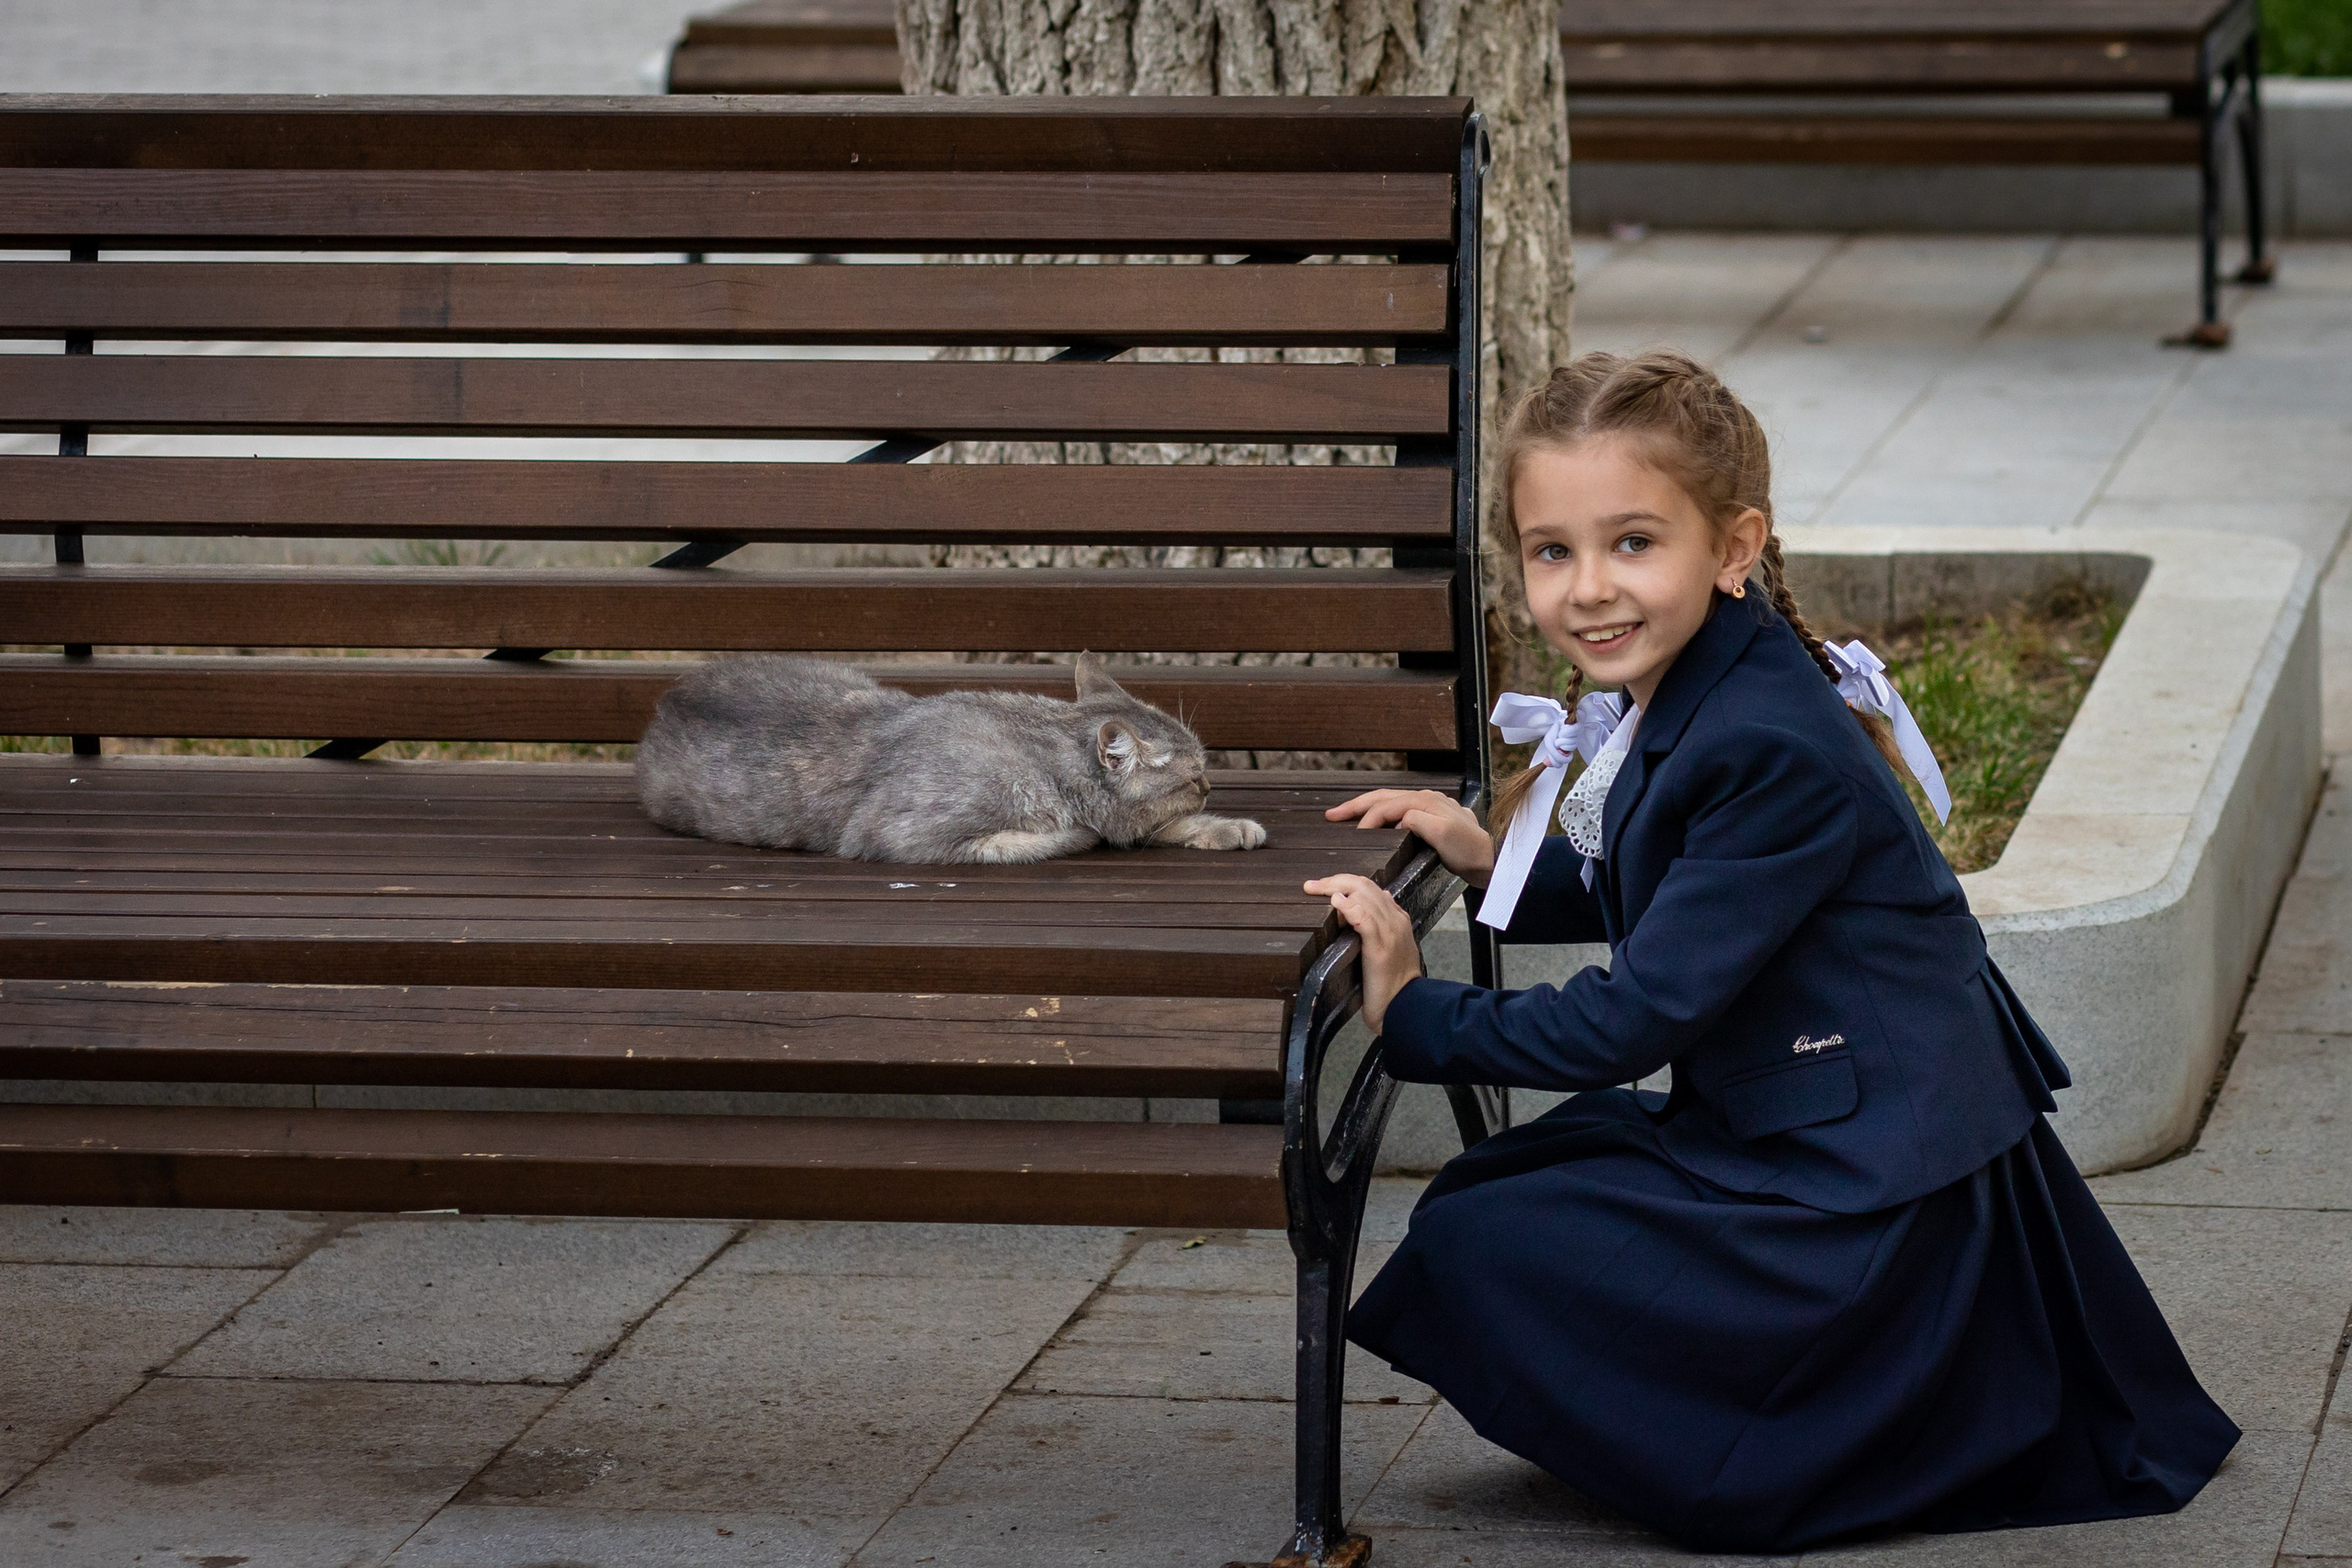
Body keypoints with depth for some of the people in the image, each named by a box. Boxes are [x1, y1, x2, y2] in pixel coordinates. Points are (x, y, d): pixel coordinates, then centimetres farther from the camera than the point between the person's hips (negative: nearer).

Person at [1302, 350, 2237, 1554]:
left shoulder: (1773, 755, -25)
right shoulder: (1693, 697, 6)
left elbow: (1639, 1015, -23)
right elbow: (1664, 900, 23)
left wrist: (1416, 1017, -15)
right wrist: (1499, 863, 10)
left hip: (1867, 1201, -10)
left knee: (1478, 1249, -10)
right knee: (1498, 1183, 20)